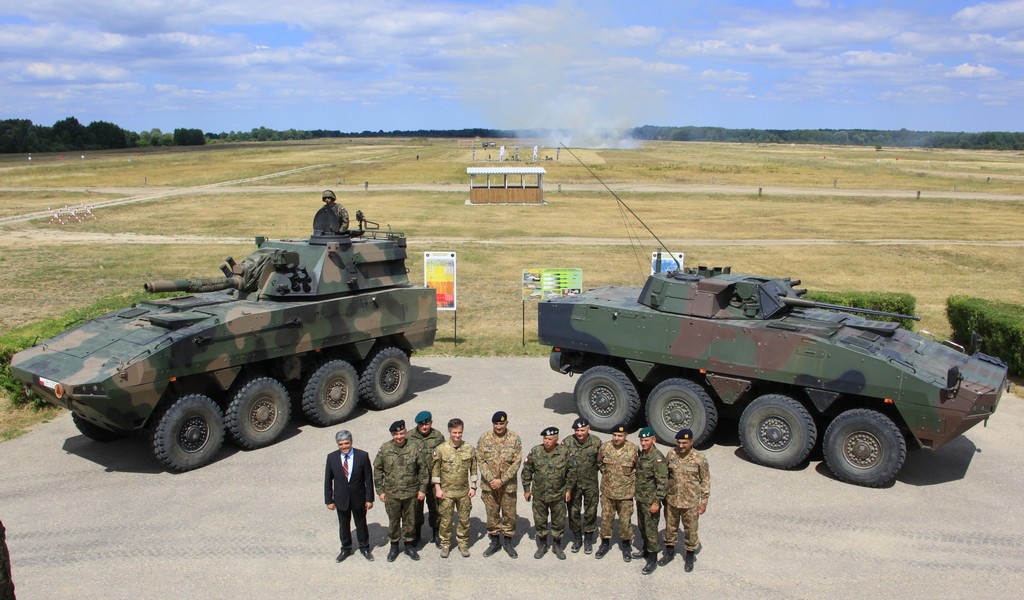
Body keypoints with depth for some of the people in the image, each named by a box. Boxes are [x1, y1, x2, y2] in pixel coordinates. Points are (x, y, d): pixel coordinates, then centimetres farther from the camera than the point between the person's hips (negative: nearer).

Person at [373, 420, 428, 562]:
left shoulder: (414, 447, -9)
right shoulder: (384, 449, -8)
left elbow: (423, 469, -1)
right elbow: (377, 470, 0)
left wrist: (422, 489, -1)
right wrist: (380, 491, -1)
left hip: (411, 493, 0)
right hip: (391, 493, 0)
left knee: (410, 520, 13)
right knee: (393, 521, 14)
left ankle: (409, 545, 33)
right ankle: (394, 546, 33)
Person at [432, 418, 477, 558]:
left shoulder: (469, 449, -2)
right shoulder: (440, 450, -9)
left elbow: (473, 470, 5)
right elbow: (435, 470, -4)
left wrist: (473, 487, 3)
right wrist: (437, 488, -7)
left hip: (464, 492, 2)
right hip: (446, 492, -2)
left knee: (464, 519, 10)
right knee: (445, 520, 7)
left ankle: (463, 543, 27)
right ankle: (445, 544, 24)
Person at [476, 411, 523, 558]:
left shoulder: (515, 439, -8)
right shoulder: (484, 438, -4)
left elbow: (516, 463, -10)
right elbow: (480, 460, -4)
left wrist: (502, 480, -16)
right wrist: (490, 479, -15)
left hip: (508, 484, -1)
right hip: (489, 484, 1)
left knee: (509, 514, 8)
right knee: (492, 513, 12)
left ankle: (507, 542, 26)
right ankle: (495, 541, 28)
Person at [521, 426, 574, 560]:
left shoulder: (564, 452, -8)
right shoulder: (535, 451, -8)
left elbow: (570, 472, 3)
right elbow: (527, 471, 1)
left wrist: (568, 489, 2)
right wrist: (526, 489, 2)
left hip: (558, 495, 0)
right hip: (539, 494, 0)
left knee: (559, 522, 11)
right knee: (540, 521, 12)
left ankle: (557, 545, 30)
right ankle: (542, 546, 30)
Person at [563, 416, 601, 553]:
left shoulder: (596, 443, -10)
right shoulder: (567, 442, -11)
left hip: (590, 484, 0)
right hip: (572, 484, 0)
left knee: (590, 513, 9)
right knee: (573, 512, 12)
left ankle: (588, 540, 28)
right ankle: (577, 539, 32)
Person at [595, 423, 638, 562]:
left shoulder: (633, 449, -14)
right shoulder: (605, 447, -7)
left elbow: (639, 468, 1)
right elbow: (599, 462, 13)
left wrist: (629, 477, 1)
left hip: (626, 492, -2)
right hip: (607, 491, 2)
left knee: (625, 520, 8)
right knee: (606, 518, 13)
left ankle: (626, 545, 27)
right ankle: (605, 543, 31)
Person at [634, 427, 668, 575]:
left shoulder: (657, 457, -22)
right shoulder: (641, 454, 4)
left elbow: (663, 482, -21)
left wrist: (657, 502, -21)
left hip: (651, 501, -8)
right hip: (640, 498, 8)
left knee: (651, 530, 1)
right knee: (642, 527, 21)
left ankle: (653, 559, 12)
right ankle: (646, 550, 40)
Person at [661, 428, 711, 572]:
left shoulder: (700, 458, -13)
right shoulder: (671, 455, -4)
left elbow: (705, 480, -6)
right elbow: (665, 475, 8)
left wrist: (704, 501, -6)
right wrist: (663, 496, 11)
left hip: (690, 502, -3)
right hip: (671, 500, 3)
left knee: (690, 530, 11)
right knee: (670, 528, 18)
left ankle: (690, 556, 31)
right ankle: (669, 552, 38)